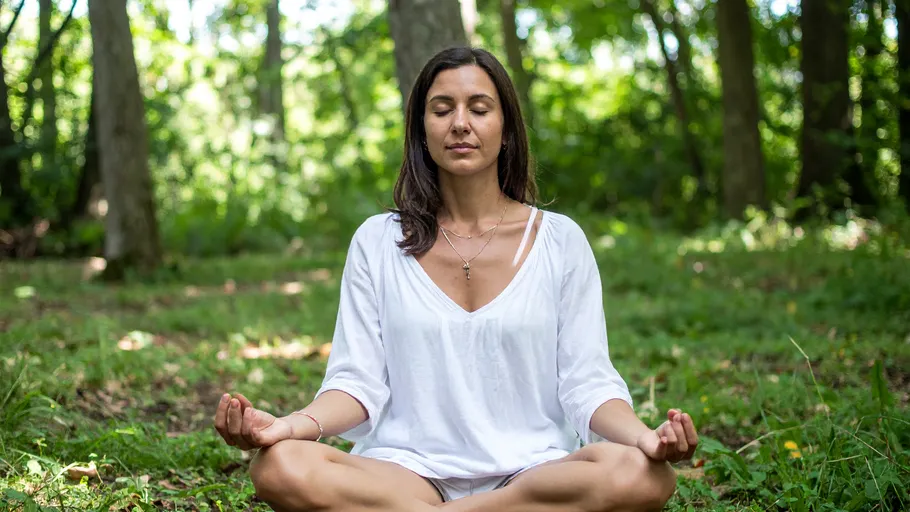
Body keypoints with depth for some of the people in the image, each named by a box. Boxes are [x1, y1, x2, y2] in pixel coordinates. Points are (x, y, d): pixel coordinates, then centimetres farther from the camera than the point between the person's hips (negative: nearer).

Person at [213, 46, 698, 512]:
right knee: (279, 466, -31)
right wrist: (292, 425, -20)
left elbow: (587, 384, 2)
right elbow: (357, 382, 2)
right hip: (409, 469, -1)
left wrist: (644, 437, -20)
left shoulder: (560, 240, 7)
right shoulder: (376, 241, 8)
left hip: (531, 472, 1)